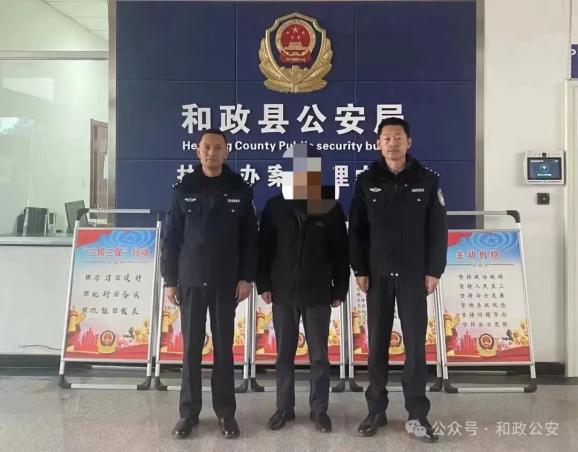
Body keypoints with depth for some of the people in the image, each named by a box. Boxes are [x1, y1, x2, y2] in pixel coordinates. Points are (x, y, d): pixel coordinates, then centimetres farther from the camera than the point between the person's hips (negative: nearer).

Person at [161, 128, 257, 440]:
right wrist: (169, 279, -1)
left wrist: (246, 277, -5)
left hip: (226, 282, 0)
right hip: (191, 281, 1)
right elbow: (171, 237, 3)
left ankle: (225, 412, 18)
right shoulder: (184, 189, 3)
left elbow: (249, 238, 2)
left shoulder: (239, 189, 2)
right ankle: (188, 412, 18)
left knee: (224, 347, 7)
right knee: (191, 348, 6)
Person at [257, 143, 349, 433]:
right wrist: (263, 284, -1)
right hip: (284, 292, 1)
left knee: (319, 355, 7)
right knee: (284, 355, 10)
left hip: (318, 293, -1)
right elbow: (264, 248, 4)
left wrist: (340, 290, 1)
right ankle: (284, 408, 23)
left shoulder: (331, 208, -1)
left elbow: (340, 252, 2)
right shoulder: (275, 207, 1)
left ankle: (319, 409, 20)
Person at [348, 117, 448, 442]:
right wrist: (359, 270, -2)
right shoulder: (367, 181, 4)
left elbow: (438, 230, 1)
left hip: (414, 275, -1)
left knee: (415, 344, 1)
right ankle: (376, 411, 18)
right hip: (377, 275, 1)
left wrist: (434, 271, -5)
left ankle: (417, 416, 10)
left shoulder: (427, 180, 1)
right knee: (377, 344, 7)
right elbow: (357, 230, 3)